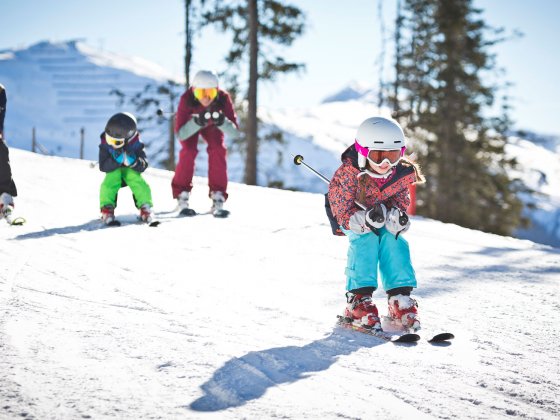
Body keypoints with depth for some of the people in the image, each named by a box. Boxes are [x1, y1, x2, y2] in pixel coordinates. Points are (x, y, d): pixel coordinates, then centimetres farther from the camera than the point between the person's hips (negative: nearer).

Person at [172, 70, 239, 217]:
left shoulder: (223, 98, -37)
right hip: (190, 122, -1)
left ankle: (218, 197, -12)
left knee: (218, 150, -19)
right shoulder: (186, 99, -40)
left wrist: (221, 121, -53)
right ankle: (182, 196, -8)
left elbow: (233, 131, -34)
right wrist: (197, 122, -53)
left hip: (211, 126, 1)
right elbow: (180, 134, -38)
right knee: (189, 151, -22)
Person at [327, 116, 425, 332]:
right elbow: (343, 210, -29)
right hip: (352, 217, -3)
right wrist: (366, 219, -46)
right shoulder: (349, 172, -33)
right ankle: (358, 300, -29)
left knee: (394, 240, -23)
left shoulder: (402, 174, -21)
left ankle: (400, 298, -18)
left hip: (383, 219, 4)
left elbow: (401, 201, -7)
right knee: (366, 239, -30)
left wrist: (397, 215, -30)